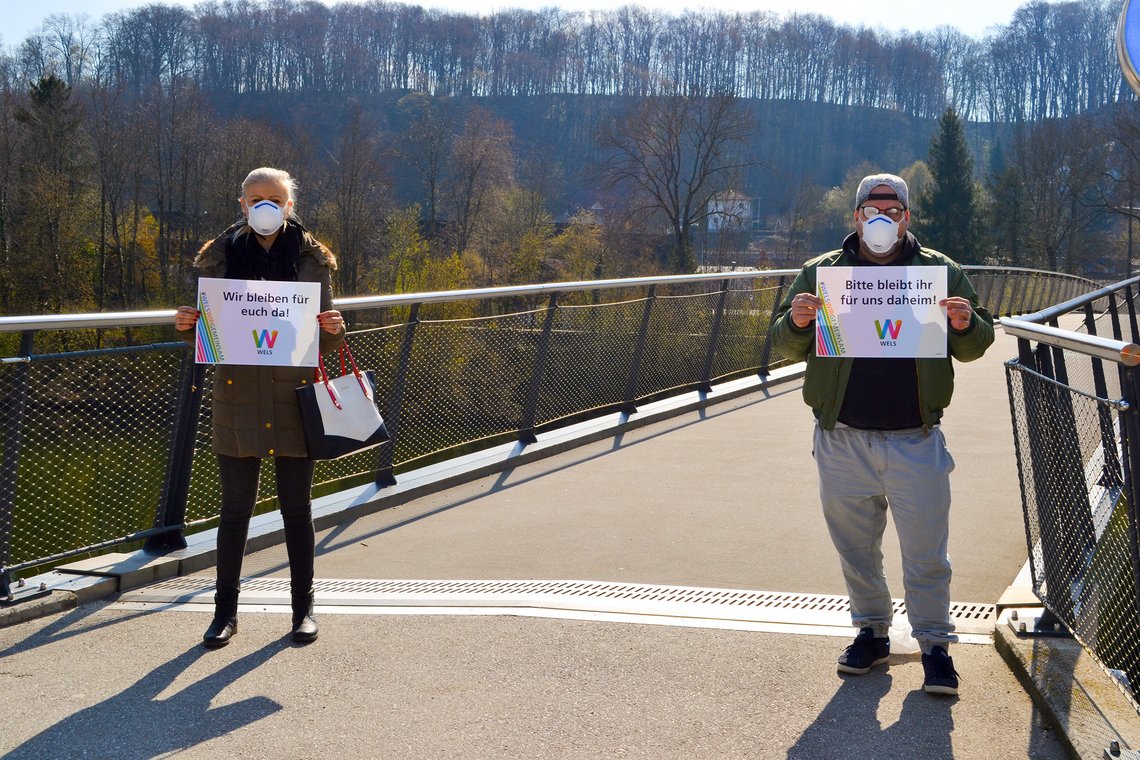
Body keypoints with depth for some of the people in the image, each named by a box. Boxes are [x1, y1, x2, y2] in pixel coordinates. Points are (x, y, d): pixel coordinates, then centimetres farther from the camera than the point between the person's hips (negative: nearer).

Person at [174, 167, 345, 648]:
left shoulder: (312, 259, 4)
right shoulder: (219, 257, 4)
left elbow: (324, 341, 8)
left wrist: (334, 329, -14)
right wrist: (186, 325, -13)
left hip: (295, 399, 0)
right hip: (237, 397, 0)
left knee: (297, 507, 8)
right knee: (234, 509, 6)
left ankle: (303, 607, 21)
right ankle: (225, 611, 17)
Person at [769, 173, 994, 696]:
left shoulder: (940, 272, 6)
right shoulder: (822, 272, 5)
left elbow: (974, 347, 11)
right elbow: (784, 345, 7)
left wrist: (967, 325, -12)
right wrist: (796, 322, -16)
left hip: (915, 441, -1)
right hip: (843, 441, 1)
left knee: (926, 553, 2)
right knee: (855, 548, 12)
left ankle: (934, 645, 16)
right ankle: (872, 631, 29)